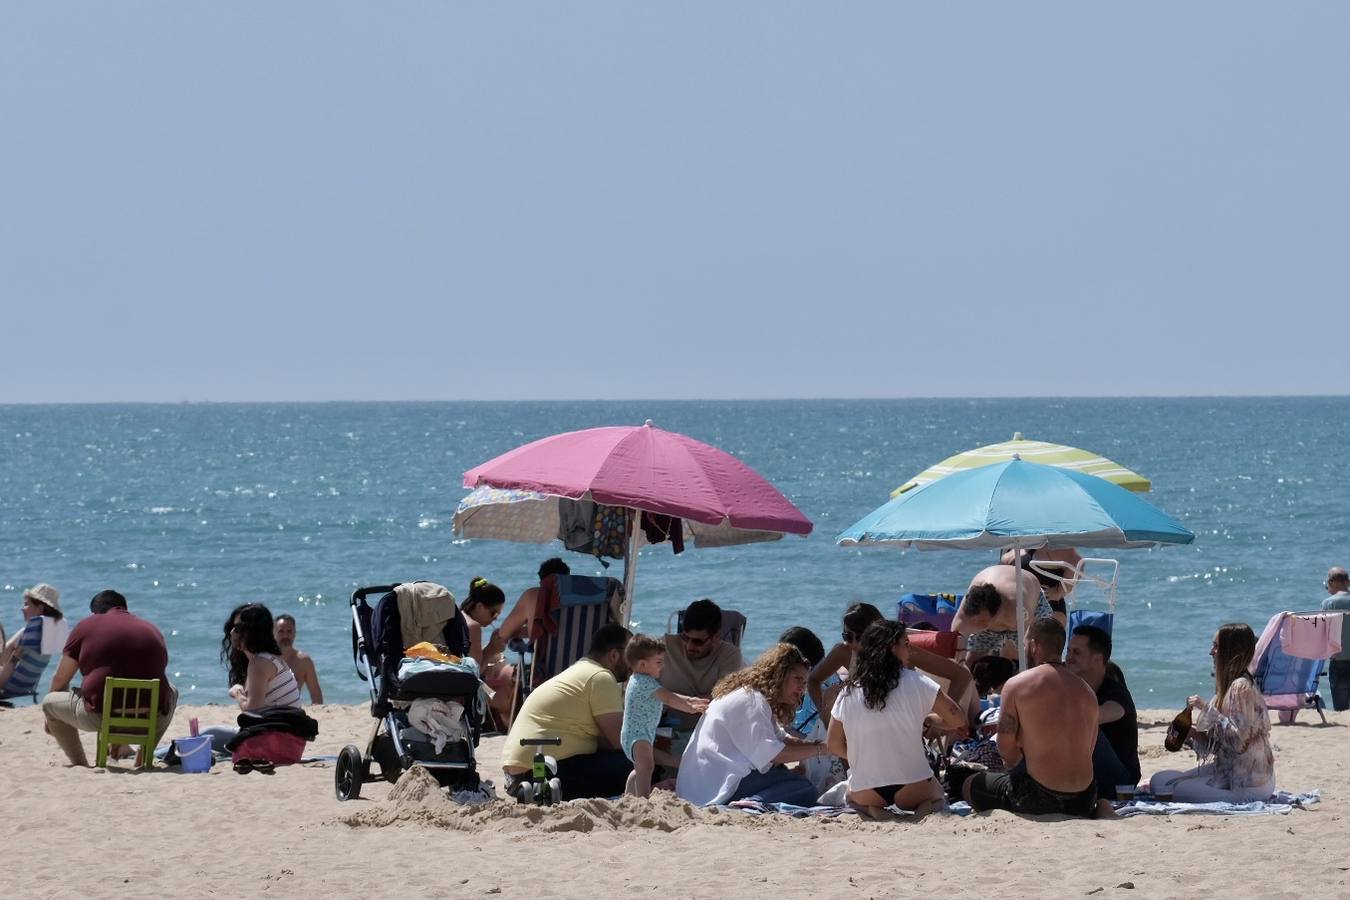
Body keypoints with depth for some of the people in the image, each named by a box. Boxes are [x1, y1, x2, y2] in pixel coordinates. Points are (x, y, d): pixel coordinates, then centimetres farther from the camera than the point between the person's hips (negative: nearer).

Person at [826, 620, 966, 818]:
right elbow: (958, 719, -1)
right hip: (913, 786, -2)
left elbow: (834, 745, 6)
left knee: (851, 796, 37)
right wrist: (928, 720, 17)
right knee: (936, 794, 32)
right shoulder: (915, 683, -6)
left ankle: (871, 809, 3)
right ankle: (925, 808, -3)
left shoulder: (848, 692, 2)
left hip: (865, 792, 2)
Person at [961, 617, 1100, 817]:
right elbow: (1089, 750, 13)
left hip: (1039, 800, -6)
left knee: (970, 786, 17)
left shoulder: (1016, 685, -6)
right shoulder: (1086, 691, 9)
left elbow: (1006, 749, -5)